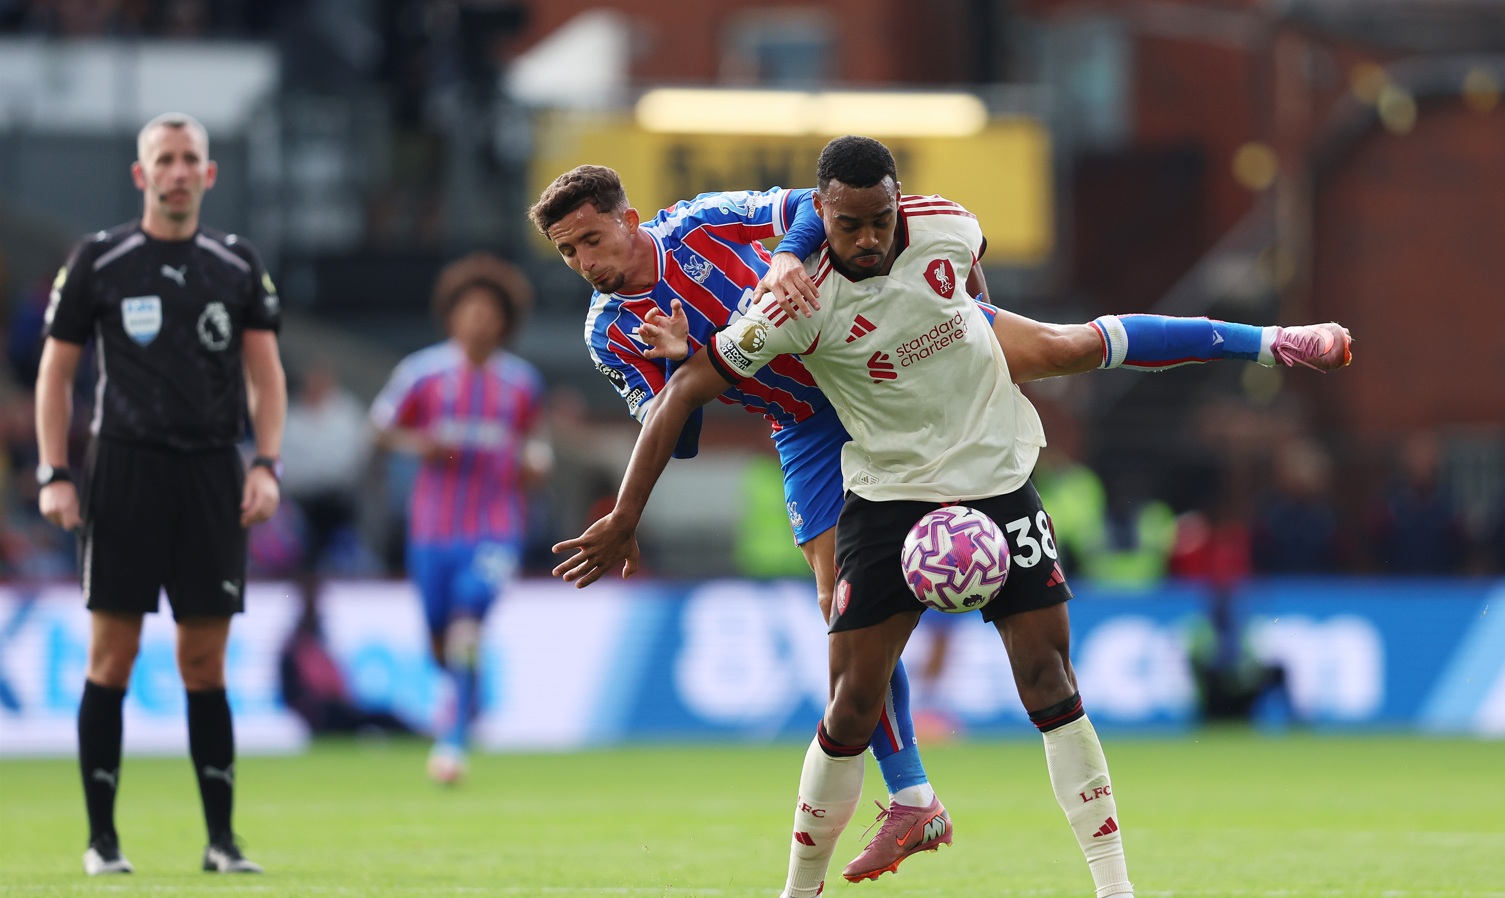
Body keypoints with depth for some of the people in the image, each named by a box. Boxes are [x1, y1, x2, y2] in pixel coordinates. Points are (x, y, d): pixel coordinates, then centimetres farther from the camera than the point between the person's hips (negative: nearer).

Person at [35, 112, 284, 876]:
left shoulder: (239, 266, 9)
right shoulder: (98, 262, 2)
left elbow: (265, 375, 10)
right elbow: (56, 372, 5)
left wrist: (266, 465, -3)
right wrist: (53, 476, -3)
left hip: (212, 473, 2)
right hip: (125, 465, -2)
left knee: (205, 663, 3)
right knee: (111, 658, -2)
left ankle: (221, 839, 7)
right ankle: (101, 839, 3)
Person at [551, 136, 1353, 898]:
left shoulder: (946, 228, -10)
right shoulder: (800, 303, -20)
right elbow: (682, 393, -16)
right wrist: (624, 520, -17)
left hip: (997, 481, 3)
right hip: (887, 495, -3)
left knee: (1049, 685, -5)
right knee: (852, 707, -7)